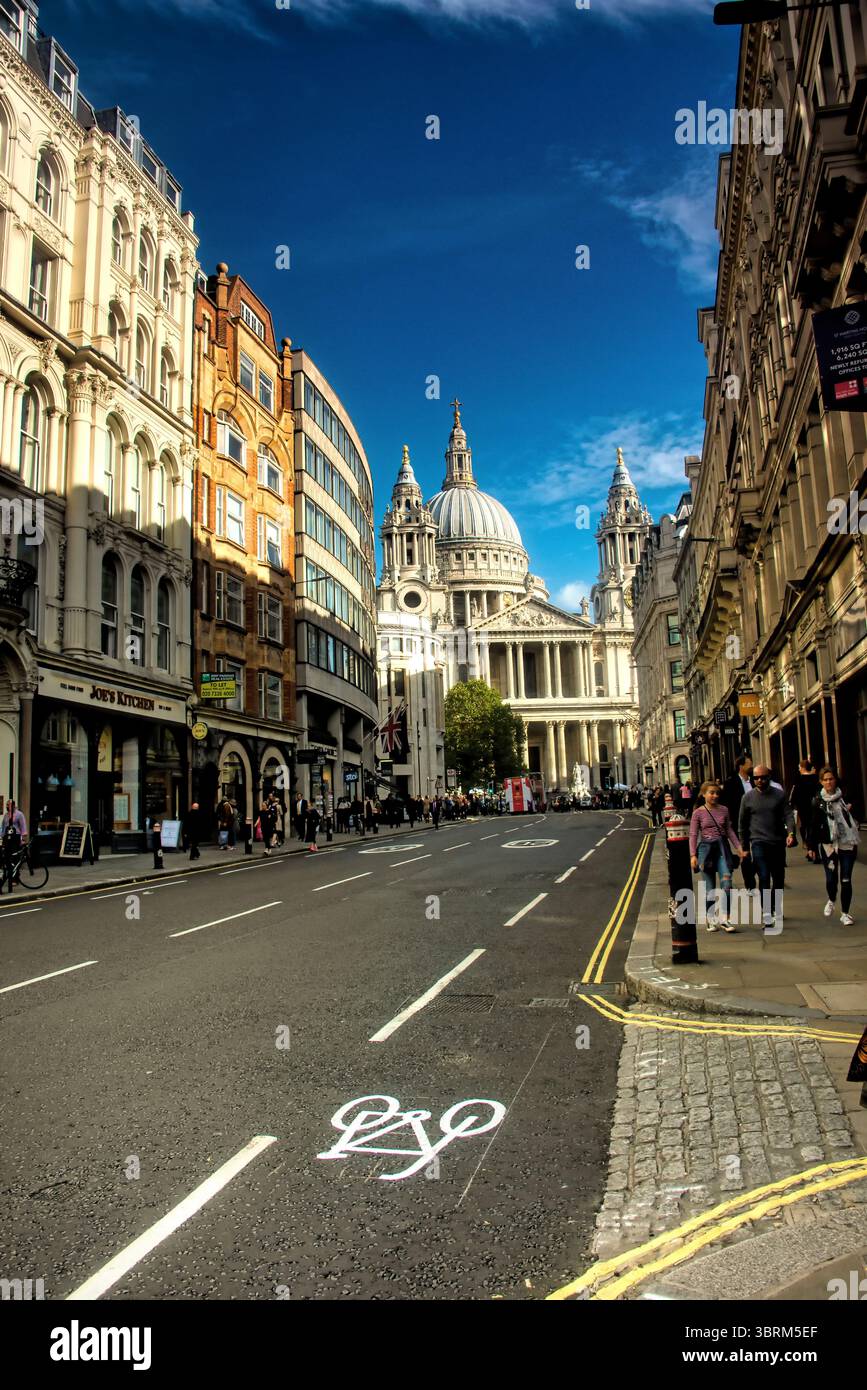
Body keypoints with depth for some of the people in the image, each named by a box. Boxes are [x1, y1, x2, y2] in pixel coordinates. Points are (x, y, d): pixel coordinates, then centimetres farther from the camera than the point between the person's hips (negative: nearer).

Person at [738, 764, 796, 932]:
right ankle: (766, 915, -12)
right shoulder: (748, 797, 3)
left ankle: (775, 910, 29)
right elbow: (742, 824, 9)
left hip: (778, 843, 2)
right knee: (764, 878, -14)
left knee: (779, 880, 10)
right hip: (758, 843, -2)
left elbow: (788, 815, -2)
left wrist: (790, 832, -22)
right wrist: (744, 847, 9)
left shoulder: (780, 795, 5)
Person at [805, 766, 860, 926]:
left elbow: (856, 816, 19)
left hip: (848, 843, 1)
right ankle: (831, 900, 31)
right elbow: (812, 825, 3)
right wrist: (811, 846, 1)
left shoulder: (845, 796, 5)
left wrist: (852, 809, -1)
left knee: (846, 879, 1)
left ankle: (845, 913, 15)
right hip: (828, 845, -1)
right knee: (831, 878, -2)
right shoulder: (817, 801, 1)